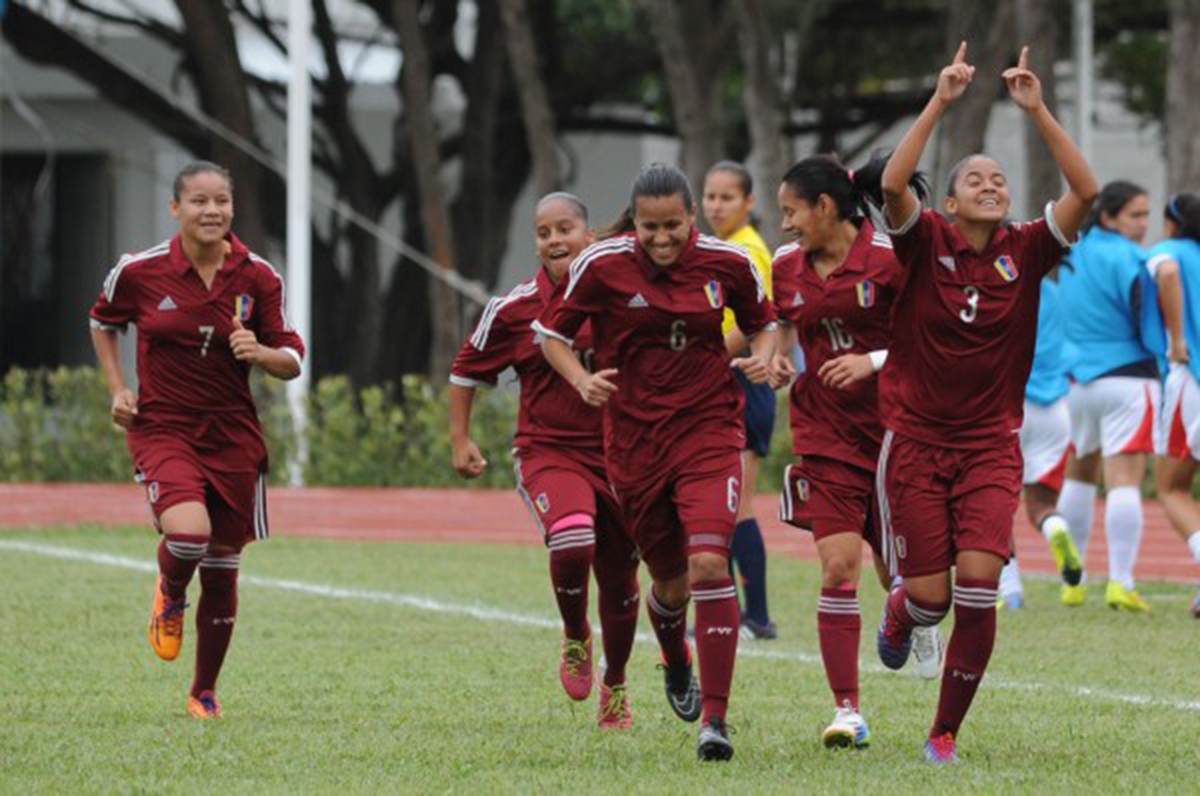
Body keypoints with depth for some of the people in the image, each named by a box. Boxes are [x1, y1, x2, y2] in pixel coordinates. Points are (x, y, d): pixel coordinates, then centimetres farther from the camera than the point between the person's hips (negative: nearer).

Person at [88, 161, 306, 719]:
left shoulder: (258, 277, -3)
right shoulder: (139, 272, -6)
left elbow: (292, 362, 3)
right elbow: (102, 322, 15)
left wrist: (263, 353, -19)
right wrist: (117, 389, 5)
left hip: (234, 436, 2)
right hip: (162, 428, -2)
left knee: (222, 569, 8)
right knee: (188, 531, -29)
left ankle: (205, 692, 27)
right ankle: (170, 598, 8)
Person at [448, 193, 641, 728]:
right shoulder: (514, 310, -4)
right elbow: (467, 369, 10)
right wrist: (460, 439, 6)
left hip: (616, 453, 2)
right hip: (547, 449, -2)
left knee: (619, 581, 10)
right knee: (572, 541, -30)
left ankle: (615, 685, 35)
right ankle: (575, 639, 1)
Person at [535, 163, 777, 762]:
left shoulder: (727, 263, -3)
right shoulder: (602, 266, -7)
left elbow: (762, 320, 15)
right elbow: (551, 331, 4)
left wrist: (763, 355, -7)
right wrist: (582, 380, -14)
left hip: (709, 428, -1)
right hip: (635, 438, 1)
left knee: (710, 563, -20)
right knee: (670, 581, 11)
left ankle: (715, 718, -17)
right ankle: (676, 664, 48)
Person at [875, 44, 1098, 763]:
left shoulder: (1025, 252, 0)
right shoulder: (927, 243, -3)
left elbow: (1086, 191, -13)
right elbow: (893, 186, -23)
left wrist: (1037, 110, -18)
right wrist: (940, 103, -26)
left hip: (991, 446, 1)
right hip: (916, 438, -1)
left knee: (978, 582, -15)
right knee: (930, 593, -2)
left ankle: (946, 732, 0)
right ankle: (900, 616, 39)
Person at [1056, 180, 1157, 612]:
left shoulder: (1073, 254, 9)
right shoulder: (1126, 260, -13)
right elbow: (1149, 327, -16)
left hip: (1076, 380, 7)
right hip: (1128, 377, -7)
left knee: (1079, 474, 19)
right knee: (1125, 479, -9)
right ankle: (1120, 582, -19)